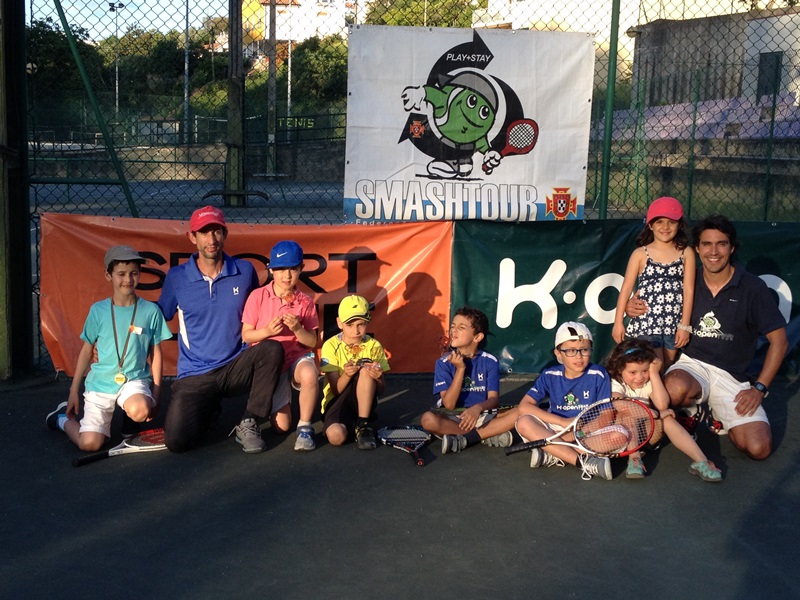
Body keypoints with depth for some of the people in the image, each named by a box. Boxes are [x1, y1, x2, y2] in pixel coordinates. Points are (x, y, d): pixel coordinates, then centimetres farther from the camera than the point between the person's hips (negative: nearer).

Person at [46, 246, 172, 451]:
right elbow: (86, 350, 8)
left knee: (140, 411, -36)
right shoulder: (98, 310, -1)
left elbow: (156, 353, 3)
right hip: (100, 381, 1)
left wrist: (156, 393, -1)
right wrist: (74, 391, 9)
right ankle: (64, 418, 25)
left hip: (135, 379, -1)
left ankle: (129, 419, 3)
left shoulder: (151, 311, -3)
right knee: (89, 444, -9)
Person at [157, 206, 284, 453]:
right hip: (195, 375, -1)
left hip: (237, 368, 1)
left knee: (272, 349, -31)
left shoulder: (245, 271, 2)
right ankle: (209, 411, 16)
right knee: (177, 440, -21)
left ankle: (249, 423, -13)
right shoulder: (176, 277, -1)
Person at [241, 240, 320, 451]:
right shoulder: (257, 296, -7)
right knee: (281, 426, -2)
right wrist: (267, 331, -22)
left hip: (298, 357, 0)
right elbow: (246, 335, -4)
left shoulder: (305, 301, -4)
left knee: (309, 375, -40)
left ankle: (305, 427, -17)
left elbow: (312, 342, -4)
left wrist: (297, 329, -23)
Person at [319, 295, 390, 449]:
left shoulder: (374, 346, -2)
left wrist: (378, 377, -28)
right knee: (336, 436, -36)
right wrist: (346, 374, -34)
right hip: (337, 400, -2)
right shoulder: (331, 346, -8)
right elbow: (336, 390, -12)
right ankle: (353, 424, -2)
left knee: (366, 369, -30)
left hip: (363, 402, 2)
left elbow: (380, 390, -4)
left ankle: (363, 425, -22)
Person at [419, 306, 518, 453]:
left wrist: (478, 407, -34)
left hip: (482, 417, 1)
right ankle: (489, 435, -23)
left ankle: (463, 440, -22)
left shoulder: (490, 361, -4)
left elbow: (494, 399, -11)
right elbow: (449, 404, -15)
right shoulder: (444, 363, -8)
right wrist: (460, 368, -22)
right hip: (453, 419, -1)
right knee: (428, 419, -33)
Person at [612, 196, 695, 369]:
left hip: (674, 325, 2)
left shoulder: (686, 254, 5)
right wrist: (618, 322, -3)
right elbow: (626, 288, 1)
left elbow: (688, 290, 1)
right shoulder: (640, 254, 2)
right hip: (645, 324, -2)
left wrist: (684, 326, -4)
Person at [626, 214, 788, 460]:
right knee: (675, 388, -38)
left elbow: (779, 341, 0)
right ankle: (692, 413, 1)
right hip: (692, 364, 0)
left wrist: (759, 387, -7)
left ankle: (718, 418, 15)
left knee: (759, 448, -18)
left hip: (732, 376, 0)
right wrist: (634, 308, -9)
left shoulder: (753, 288, -4)